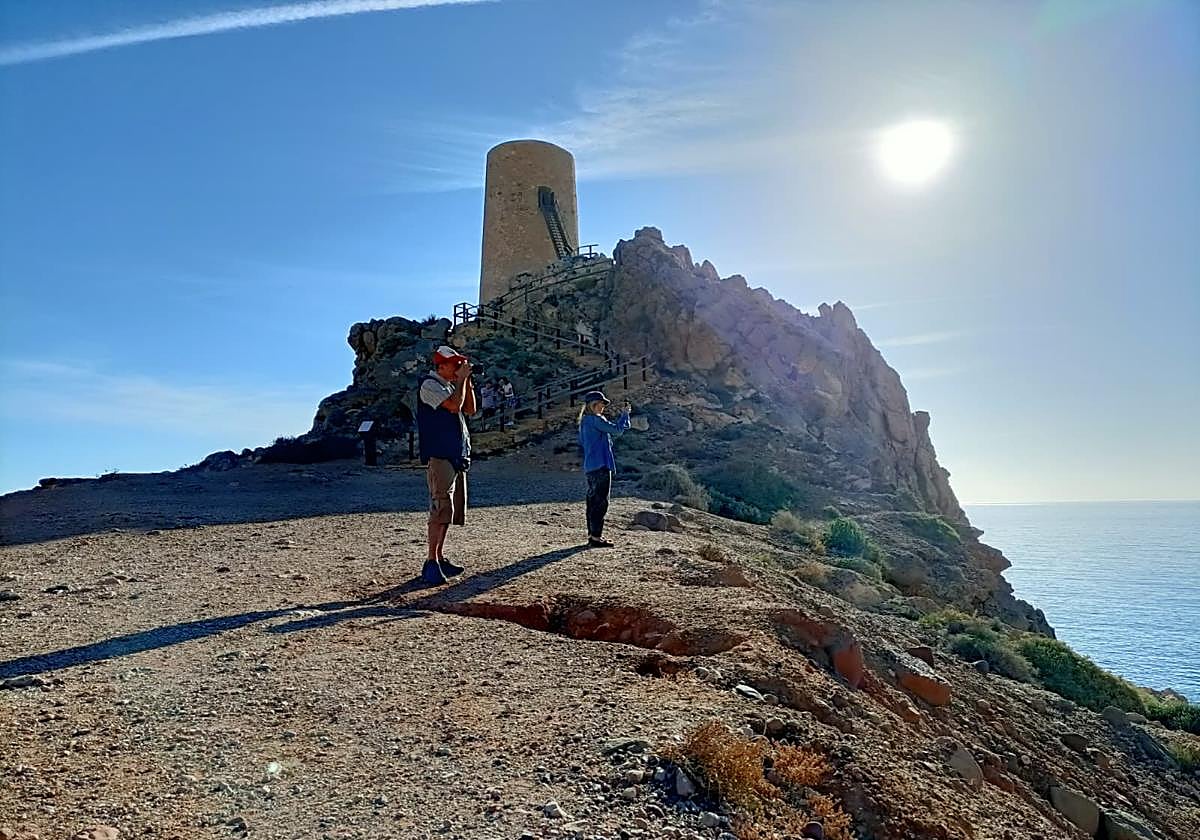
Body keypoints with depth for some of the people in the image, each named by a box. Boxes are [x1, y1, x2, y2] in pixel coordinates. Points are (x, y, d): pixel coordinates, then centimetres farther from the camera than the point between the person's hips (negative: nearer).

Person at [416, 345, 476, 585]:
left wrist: (467, 380, 9)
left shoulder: (451, 385, 19)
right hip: (439, 456, -9)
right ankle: (431, 563, -12)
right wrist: (462, 379, -7)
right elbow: (454, 405, -19)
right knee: (441, 509, -14)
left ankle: (439, 559, 17)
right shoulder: (430, 385, -7)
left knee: (450, 511, 10)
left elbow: (470, 409, 16)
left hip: (458, 456, 9)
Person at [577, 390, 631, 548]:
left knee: (593, 500, 13)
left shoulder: (585, 421, 15)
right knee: (600, 502, -7)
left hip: (590, 467, 10)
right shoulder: (595, 419, -14)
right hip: (600, 465, -10)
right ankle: (596, 538, -7)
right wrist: (625, 414, -3)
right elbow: (617, 430, -17)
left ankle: (592, 535, 19)